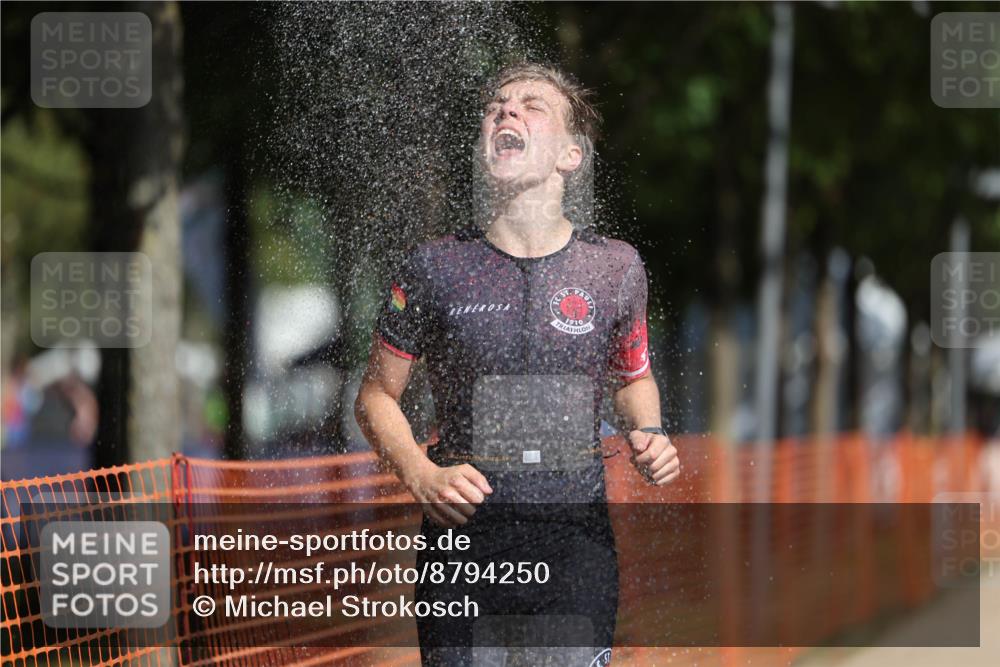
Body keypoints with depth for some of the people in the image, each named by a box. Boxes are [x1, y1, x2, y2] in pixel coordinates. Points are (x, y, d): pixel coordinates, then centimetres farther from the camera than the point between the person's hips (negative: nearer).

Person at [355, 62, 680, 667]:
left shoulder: (615, 268, 5)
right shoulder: (435, 268, 0)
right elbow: (377, 395, 9)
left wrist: (648, 434, 1)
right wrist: (421, 475, -9)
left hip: (576, 538, 1)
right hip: (462, 534, 0)